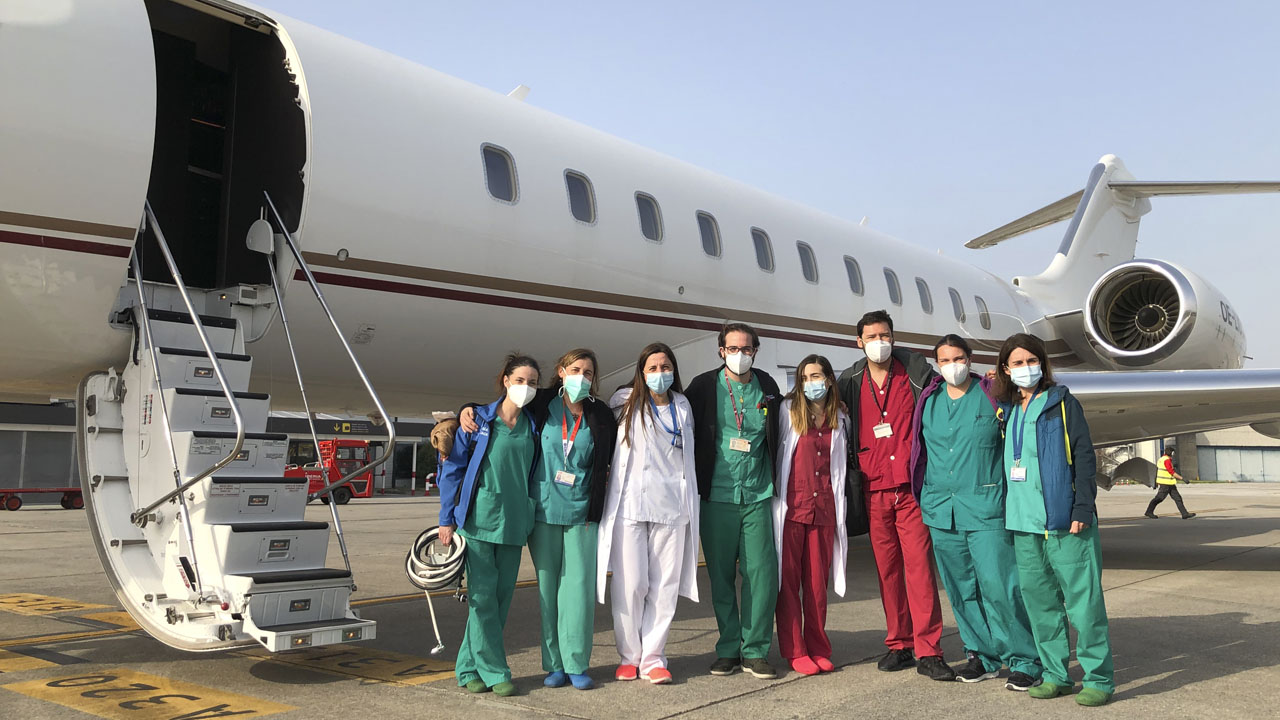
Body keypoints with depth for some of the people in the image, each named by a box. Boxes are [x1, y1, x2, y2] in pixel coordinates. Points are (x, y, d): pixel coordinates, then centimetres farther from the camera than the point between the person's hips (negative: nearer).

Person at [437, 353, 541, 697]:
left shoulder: (533, 427, 9)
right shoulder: (478, 420, -1)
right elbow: (453, 469, 1)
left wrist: (527, 519, 11)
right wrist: (447, 520, -3)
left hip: (513, 523, 4)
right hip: (478, 519, -4)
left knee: (502, 594, 6)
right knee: (482, 594, -4)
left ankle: (469, 667, 18)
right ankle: (493, 671, 4)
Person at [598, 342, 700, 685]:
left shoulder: (682, 406, 15)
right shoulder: (625, 403, 5)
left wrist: (690, 502, 19)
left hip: (672, 506, 3)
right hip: (630, 504, -3)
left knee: (665, 585, 2)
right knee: (631, 584, -4)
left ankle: (653, 658, 10)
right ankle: (629, 656, 11)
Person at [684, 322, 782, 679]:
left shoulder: (768, 388, 9)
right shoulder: (704, 386, 1)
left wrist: (774, 484, 16)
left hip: (758, 495, 1)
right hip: (717, 496, -1)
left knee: (762, 572, -2)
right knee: (721, 575, 5)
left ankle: (755, 650, 9)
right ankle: (728, 649, 17)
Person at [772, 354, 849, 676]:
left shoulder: (839, 420, 12)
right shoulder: (788, 411, 3)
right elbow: (776, 451, 8)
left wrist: (840, 508, 17)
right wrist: (777, 495, 4)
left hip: (824, 509, 3)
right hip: (791, 507, -2)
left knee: (818, 581, 5)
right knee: (788, 580, -2)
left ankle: (818, 649, 15)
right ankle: (795, 651, 6)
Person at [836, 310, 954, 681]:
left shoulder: (915, 370, 4)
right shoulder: (850, 382, 10)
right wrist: (850, 480, 12)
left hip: (910, 486, -2)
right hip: (873, 489, 3)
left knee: (919, 565, -6)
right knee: (887, 569, 7)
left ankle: (928, 651, -1)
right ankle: (899, 644, 18)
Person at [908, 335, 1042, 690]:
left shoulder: (993, 397, -1)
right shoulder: (928, 402, 10)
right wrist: (922, 497, 17)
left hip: (985, 507, -4)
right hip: (940, 509, 5)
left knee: (998, 586, -9)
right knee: (961, 589, 10)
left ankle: (1025, 660, 4)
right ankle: (983, 656, 23)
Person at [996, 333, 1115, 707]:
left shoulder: (1062, 403, 1)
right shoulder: (1007, 411, 14)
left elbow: (1084, 457, -4)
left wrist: (1082, 508, -12)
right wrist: (1010, 514, 16)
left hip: (1065, 522, -5)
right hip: (1024, 525, 5)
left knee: (1082, 600, -4)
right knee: (1039, 600, 9)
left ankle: (1098, 678, 4)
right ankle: (1055, 675, 19)